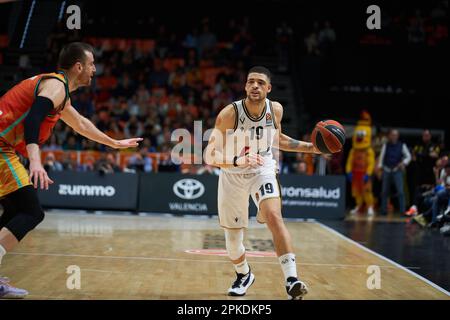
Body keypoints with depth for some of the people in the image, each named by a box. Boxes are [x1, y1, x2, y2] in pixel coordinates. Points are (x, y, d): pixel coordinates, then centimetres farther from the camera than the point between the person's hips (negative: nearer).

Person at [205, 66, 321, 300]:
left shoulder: (275, 110, -11)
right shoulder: (229, 114, -25)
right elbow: (210, 156, -27)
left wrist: (310, 148, 2)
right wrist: (238, 160, -44)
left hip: (262, 170, 1)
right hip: (233, 175, -1)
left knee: (274, 216, -27)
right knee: (233, 239, 7)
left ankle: (291, 280, -31)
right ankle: (244, 275, 40)